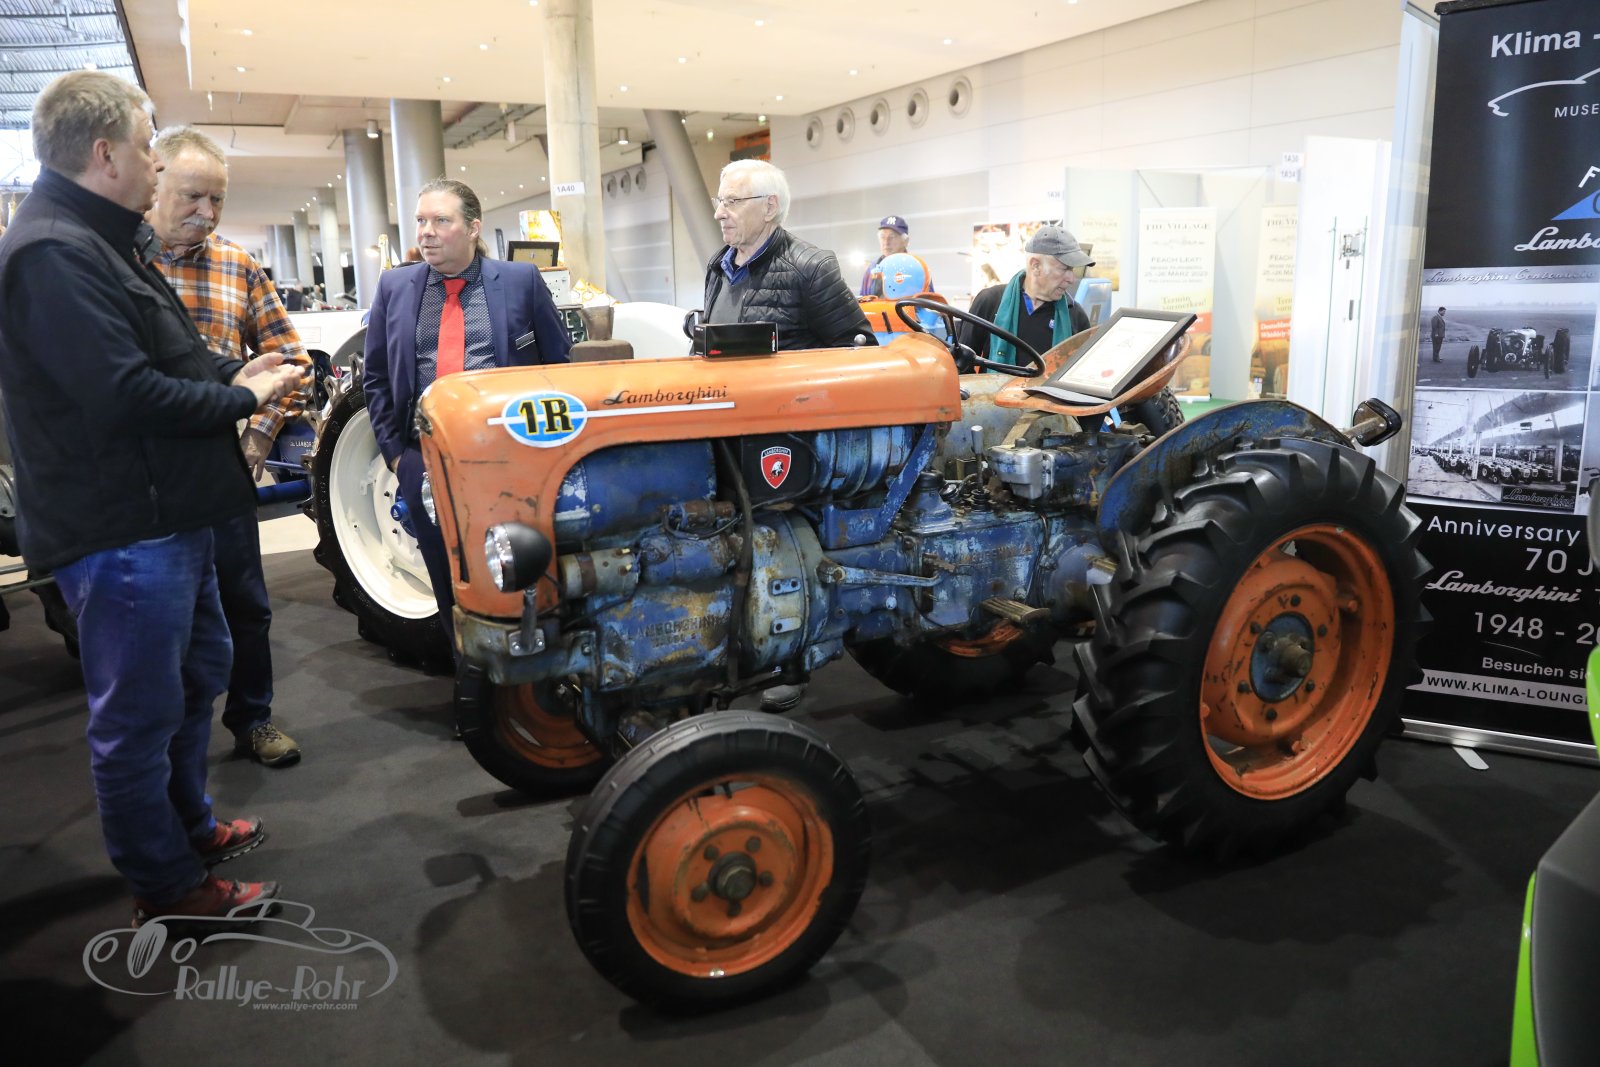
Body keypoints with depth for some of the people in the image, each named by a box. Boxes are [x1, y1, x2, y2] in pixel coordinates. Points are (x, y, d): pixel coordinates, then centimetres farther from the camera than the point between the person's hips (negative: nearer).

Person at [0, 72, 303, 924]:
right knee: (138, 716, 3)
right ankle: (166, 887, 19)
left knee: (196, 675, 24)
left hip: (167, 515, 11)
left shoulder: (98, 241, 15)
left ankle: (190, 828, 42)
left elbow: (158, 359, 19)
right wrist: (243, 398, -15)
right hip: (121, 530, -11)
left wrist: (238, 370, 5)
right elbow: (125, 395, -27)